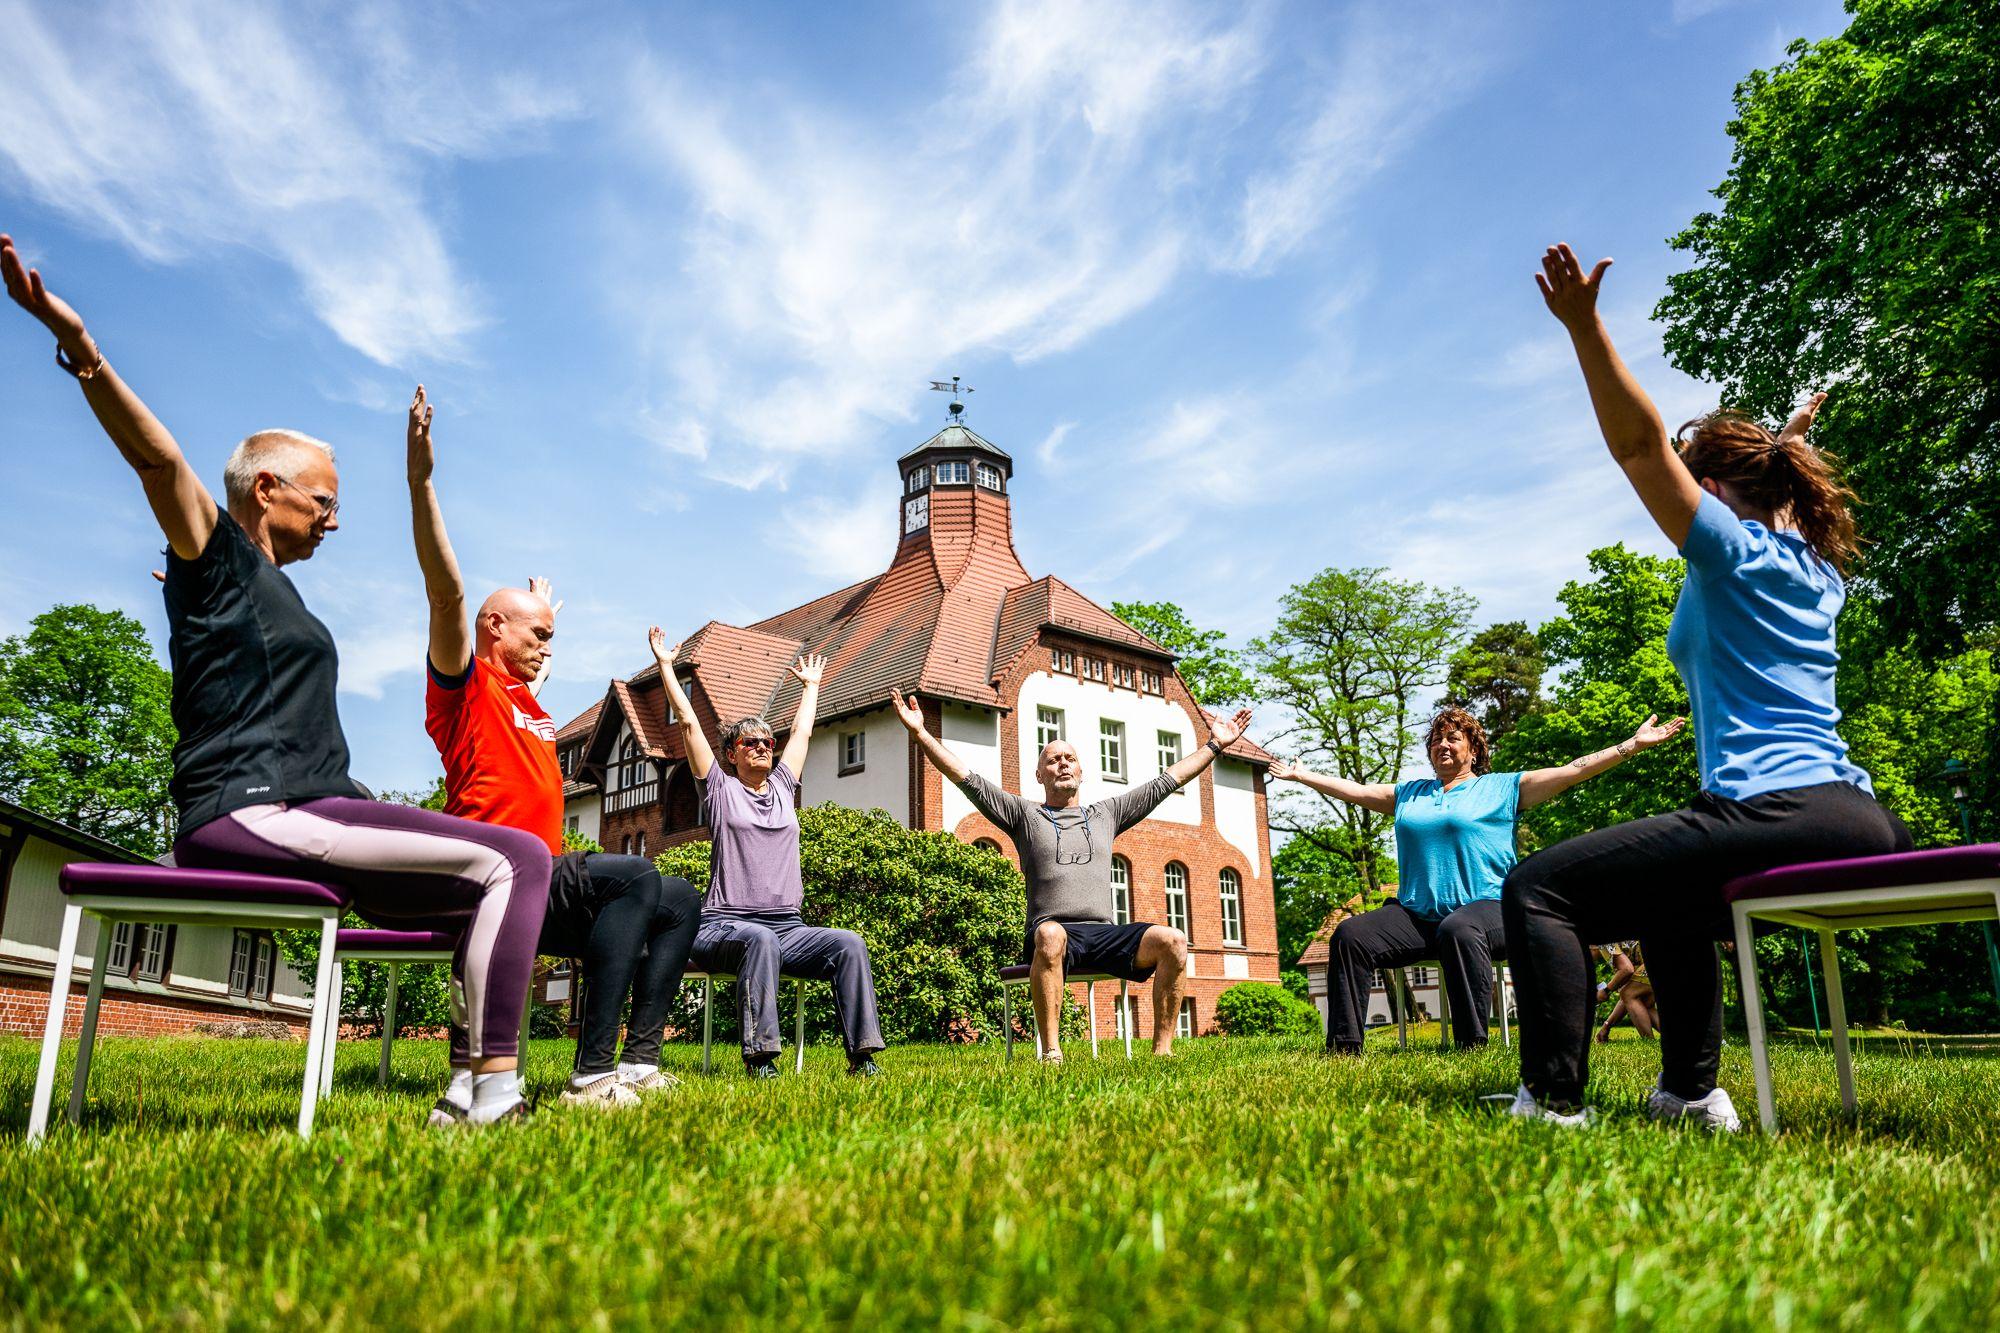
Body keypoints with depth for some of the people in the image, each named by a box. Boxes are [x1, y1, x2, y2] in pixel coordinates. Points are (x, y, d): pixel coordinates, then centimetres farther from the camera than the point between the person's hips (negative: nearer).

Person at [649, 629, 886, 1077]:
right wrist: (665, 665, 16)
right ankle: (759, 1057, -39)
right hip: (726, 924, -4)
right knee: (760, 939, -40)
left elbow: (803, 731, 34)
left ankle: (863, 1054, -26)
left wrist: (810, 685, 46)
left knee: (849, 943, -24)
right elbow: (688, 722, 11)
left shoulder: (782, 787, 21)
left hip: (787, 926, 4)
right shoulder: (720, 789, 10)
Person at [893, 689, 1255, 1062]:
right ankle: (1051, 1053, -37)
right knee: (1050, 935, -40)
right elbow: (969, 781, 9)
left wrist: (1215, 746, 28)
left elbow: (1166, 782, 27)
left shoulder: (1107, 813, 25)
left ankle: (1162, 1051, -19)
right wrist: (920, 733, 1)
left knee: (1172, 941, -24)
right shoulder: (1024, 815, 17)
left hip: (1105, 934, 3)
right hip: (1054, 933, -3)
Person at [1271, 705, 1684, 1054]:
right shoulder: (1409, 793, 25)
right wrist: (1301, 775, 32)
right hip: (1415, 914, 4)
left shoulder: (1502, 788, 12)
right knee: (1349, 935, -19)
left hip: (1486, 908, -4)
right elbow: (1354, 790, 30)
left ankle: (1472, 1044, -35)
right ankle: (1343, 1046, -19)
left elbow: (1573, 770, 7)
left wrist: (1634, 743, 1)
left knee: (1458, 929, -41)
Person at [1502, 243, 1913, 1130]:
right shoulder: (1818, 570, 19)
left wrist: (1584, 326, -19)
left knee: (1537, 888, -12)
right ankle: (1691, 1093, 26)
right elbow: (1790, 493, 45)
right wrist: (1792, 441, 54)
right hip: (1860, 821, 10)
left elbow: (1640, 444, -14)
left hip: (1774, 813, -10)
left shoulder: (1736, 550, -3)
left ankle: (1553, 1103, -18)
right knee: (1667, 899, 33)